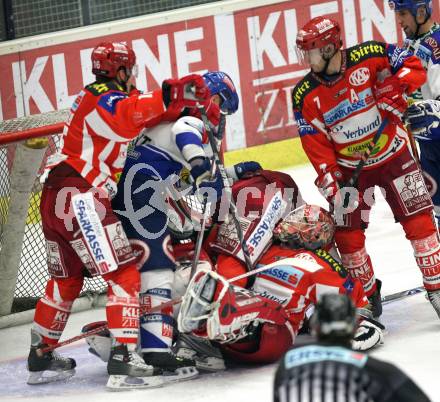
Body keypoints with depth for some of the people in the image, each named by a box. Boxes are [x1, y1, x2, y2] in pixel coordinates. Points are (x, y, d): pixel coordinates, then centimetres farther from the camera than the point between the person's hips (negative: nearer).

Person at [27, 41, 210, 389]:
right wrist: (172, 96, -41)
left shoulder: (93, 97, 22)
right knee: (124, 275, -12)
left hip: (56, 197, 10)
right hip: (80, 199, -10)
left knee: (66, 280, 22)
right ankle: (123, 360, -22)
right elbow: (128, 117, -32)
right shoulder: (108, 99, -9)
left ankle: (40, 359, 31)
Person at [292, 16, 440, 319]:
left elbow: (414, 67, -11)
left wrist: (395, 90, -26)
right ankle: (368, 296, 17)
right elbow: (315, 142, -11)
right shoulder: (305, 95, -10)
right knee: (347, 235, -2)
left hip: (392, 154, -2)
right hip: (348, 167, 2)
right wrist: (328, 177, -22)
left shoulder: (370, 56, -17)